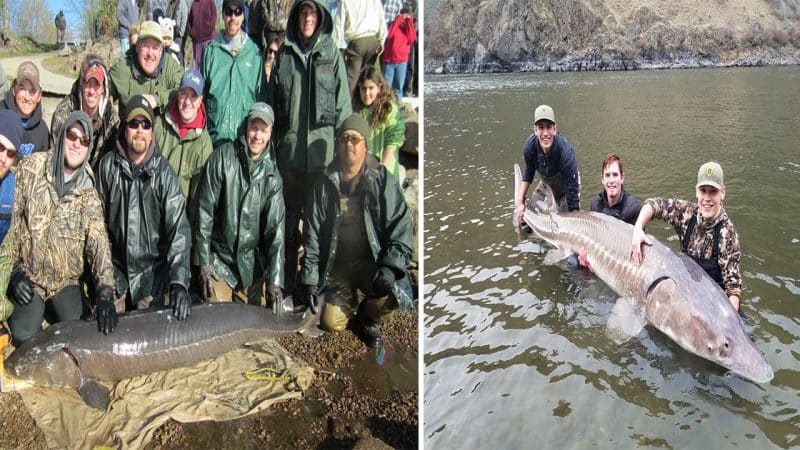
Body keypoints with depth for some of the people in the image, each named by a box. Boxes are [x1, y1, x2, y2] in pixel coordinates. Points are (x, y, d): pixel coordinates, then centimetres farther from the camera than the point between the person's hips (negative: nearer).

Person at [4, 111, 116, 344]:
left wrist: (105, 291, -24)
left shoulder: (88, 193, -2)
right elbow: (10, 220, -2)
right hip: (28, 275, -1)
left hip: (67, 279, 1)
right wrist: (14, 270, -6)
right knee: (25, 334, -18)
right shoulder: (31, 168, -5)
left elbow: (98, 242, -12)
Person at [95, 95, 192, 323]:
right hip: (115, 270, 2)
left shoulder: (164, 173, -10)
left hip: (151, 272, -1)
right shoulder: (108, 165, -4)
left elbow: (179, 229, -18)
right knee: (108, 327, 1)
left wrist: (179, 282, -29)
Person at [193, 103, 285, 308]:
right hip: (218, 257, -2)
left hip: (251, 263, 3)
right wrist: (203, 262, -8)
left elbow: (276, 229, -4)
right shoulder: (223, 158, -8)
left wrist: (275, 282, -11)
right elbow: (204, 211, -7)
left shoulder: (272, 175, -1)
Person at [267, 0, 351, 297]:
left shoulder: (332, 53, 6)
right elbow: (271, 100, 14)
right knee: (290, 211, 8)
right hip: (288, 146, 2)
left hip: (322, 146, -2)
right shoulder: (284, 54, 12)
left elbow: (343, 101, 3)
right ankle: (286, 278, 17)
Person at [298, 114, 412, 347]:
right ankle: (351, 301, 29)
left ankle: (369, 319, 8)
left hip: (371, 262, -2)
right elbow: (312, 233, 1)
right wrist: (310, 279, -4)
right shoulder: (324, 183, 1)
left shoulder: (382, 180, -5)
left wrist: (391, 266, -25)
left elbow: (400, 225, -11)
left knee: (391, 294, -30)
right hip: (336, 266, 2)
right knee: (331, 324, -9)